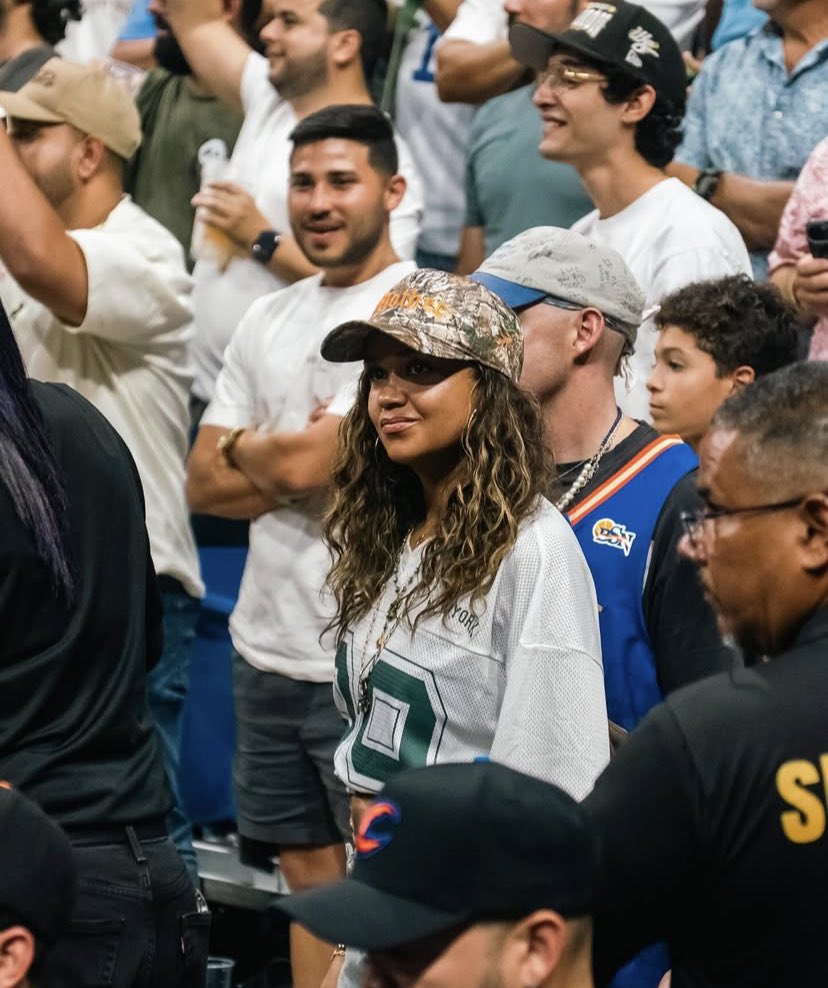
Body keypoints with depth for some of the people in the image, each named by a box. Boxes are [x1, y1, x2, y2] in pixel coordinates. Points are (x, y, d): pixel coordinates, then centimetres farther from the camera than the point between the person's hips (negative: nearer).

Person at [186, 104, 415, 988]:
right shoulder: (268, 320, 13)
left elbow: (305, 462, -18)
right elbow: (203, 484, 9)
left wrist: (242, 446, 2)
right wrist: (295, 464, -8)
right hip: (267, 644, 7)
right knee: (307, 868, 13)